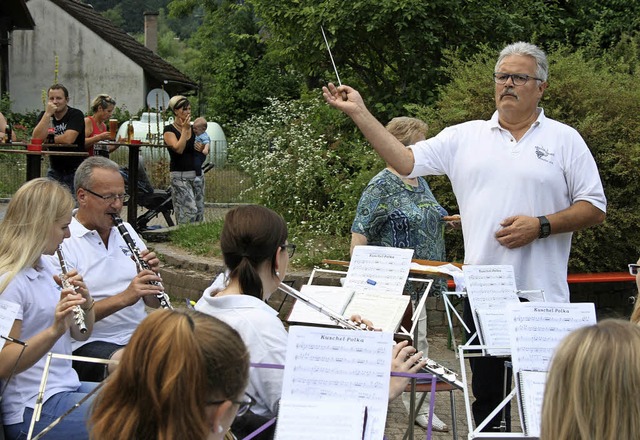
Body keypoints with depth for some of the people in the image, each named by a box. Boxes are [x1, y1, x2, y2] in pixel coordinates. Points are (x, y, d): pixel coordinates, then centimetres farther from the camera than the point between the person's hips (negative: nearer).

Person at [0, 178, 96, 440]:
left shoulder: (47, 268, 9)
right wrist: (54, 330, -34)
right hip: (34, 410, -9)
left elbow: (82, 334, 13)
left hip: (68, 387, 9)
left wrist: (86, 304, -7)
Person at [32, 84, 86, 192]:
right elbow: (36, 138, -11)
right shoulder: (44, 115, 6)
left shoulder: (76, 115, -8)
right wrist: (48, 114, -15)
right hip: (55, 170, 4)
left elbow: (68, 139, -22)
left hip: (75, 171, -4)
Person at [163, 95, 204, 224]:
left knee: (199, 212, 4)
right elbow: (179, 148, -19)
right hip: (180, 176, -6)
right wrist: (185, 129, -12)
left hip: (197, 174, 6)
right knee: (190, 211, -17)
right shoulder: (169, 130, -4)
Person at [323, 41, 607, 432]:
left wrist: (541, 226, -13)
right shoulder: (465, 137, 9)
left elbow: (595, 209, 1)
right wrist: (359, 112, -3)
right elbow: (406, 161, 3)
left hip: (543, 295, -2)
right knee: (487, 392, 13)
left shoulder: (565, 140, 3)